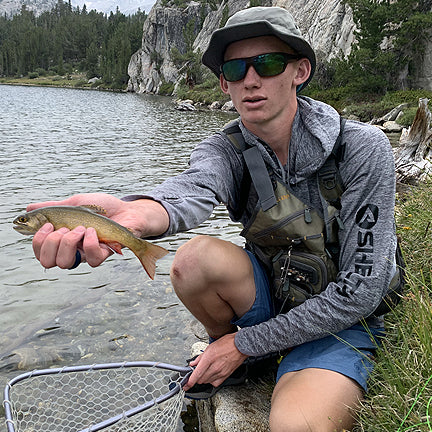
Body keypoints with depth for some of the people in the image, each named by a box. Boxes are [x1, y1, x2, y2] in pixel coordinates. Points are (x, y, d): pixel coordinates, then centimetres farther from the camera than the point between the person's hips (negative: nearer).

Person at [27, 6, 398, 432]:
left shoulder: (362, 147, -19)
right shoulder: (225, 150, -10)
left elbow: (361, 289, -19)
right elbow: (194, 188, -35)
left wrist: (245, 343, -17)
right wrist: (136, 214, -61)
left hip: (340, 319, -3)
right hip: (270, 297, 4)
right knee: (197, 258, -25)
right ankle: (219, 351, 3)